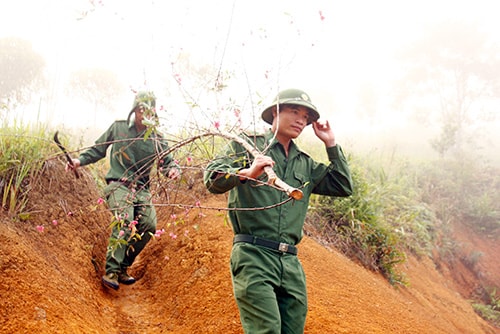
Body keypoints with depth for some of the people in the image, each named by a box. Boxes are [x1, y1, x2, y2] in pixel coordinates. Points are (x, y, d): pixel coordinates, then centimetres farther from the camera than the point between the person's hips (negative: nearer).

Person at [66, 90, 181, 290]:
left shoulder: (157, 139, 8)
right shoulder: (118, 128, 5)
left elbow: (168, 161, 7)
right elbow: (98, 150, 13)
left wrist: (173, 169, -17)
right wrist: (80, 160, -2)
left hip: (142, 189, 4)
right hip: (118, 185, -3)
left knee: (149, 226, -16)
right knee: (124, 221, -29)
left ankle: (123, 267, 2)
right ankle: (111, 272, -28)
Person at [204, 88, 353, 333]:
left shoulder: (305, 165, 23)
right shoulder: (247, 145, 6)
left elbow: (344, 188, 19)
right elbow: (211, 178, -5)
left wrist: (331, 144, 16)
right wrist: (247, 172, -24)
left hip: (290, 262, 6)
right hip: (254, 256, -6)